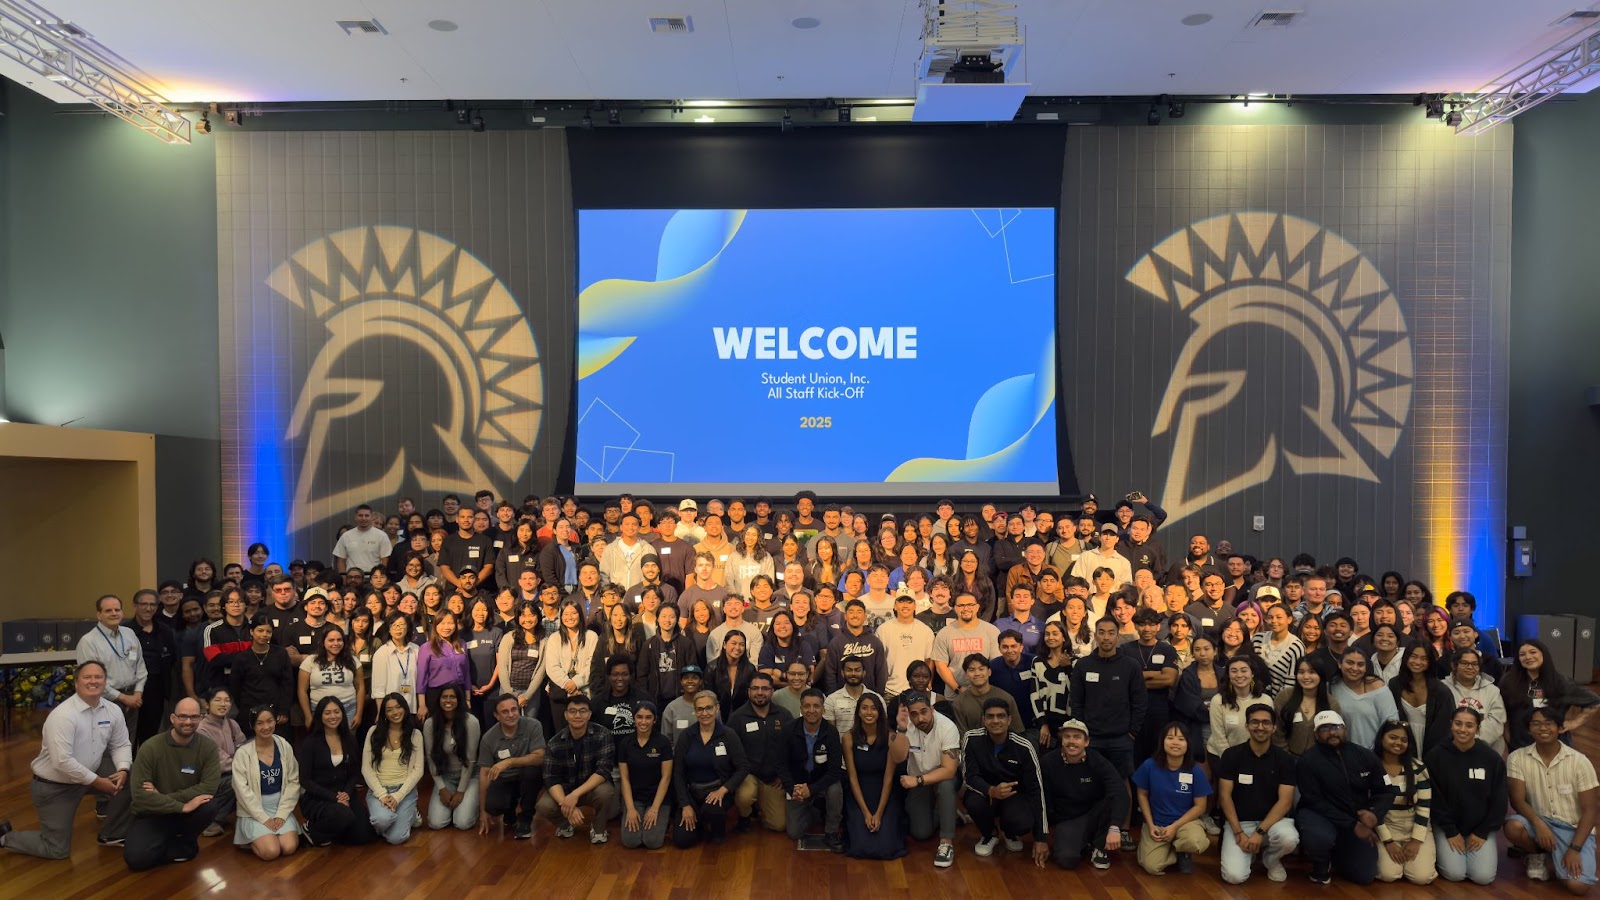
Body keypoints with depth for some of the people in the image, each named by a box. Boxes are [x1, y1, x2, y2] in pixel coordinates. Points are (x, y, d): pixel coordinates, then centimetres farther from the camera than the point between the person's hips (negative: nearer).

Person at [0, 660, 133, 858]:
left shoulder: (113, 711, -4)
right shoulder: (63, 716, -26)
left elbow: (121, 745, 3)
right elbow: (62, 761, -31)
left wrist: (122, 770, -17)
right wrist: (97, 782, -25)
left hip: (88, 775, 6)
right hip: (53, 786, -6)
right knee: (57, 850, -3)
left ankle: (112, 834, 6)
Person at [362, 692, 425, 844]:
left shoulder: (415, 734, 3)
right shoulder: (374, 731, 2)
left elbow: (418, 770, -1)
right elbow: (366, 768, -2)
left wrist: (398, 796, -13)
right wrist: (382, 795, -13)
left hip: (405, 790, 0)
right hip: (378, 789, 0)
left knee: (396, 837, -19)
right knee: (383, 819, -33)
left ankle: (408, 813, 14)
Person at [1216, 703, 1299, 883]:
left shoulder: (1284, 759, -3)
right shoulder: (1231, 755, -4)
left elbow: (1285, 801, -9)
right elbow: (1225, 796, -4)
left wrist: (1260, 832, -19)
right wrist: (1238, 833, -14)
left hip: (1272, 820, 1)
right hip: (1239, 822, -1)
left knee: (1289, 839, -35)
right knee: (1234, 876, -22)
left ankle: (1271, 859, 3)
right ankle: (1251, 852, 15)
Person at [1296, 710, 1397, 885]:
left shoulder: (1365, 756, 0)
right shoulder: (1308, 760, -15)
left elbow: (1386, 791, 4)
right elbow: (1315, 802, -17)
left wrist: (1375, 814, -19)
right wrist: (1352, 825, -22)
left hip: (1358, 820, 5)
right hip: (1320, 815, -5)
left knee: (1365, 876, -3)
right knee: (1320, 838, -38)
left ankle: (1336, 855, 32)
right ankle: (1321, 866, 0)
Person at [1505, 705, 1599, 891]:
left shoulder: (1580, 762, -10)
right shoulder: (1517, 758, -7)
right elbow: (1517, 800, -10)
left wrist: (1574, 848, -16)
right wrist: (1538, 823, -30)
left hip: (1574, 829, -1)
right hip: (1539, 822, 2)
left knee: (1578, 886, -25)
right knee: (1513, 827, -34)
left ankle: (1552, 858, 11)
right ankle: (1538, 855, 2)